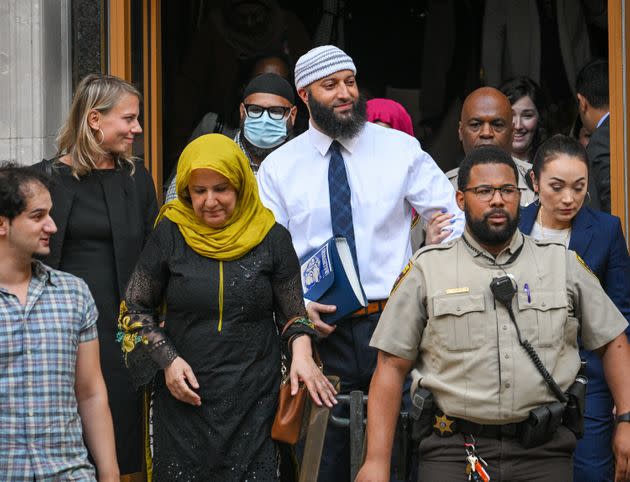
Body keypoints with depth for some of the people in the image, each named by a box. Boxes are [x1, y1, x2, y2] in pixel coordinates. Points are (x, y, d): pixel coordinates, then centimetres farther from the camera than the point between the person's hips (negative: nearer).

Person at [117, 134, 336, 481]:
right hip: (183, 399, 0)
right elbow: (135, 308, 7)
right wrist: (167, 360, -6)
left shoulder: (272, 238, 0)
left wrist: (302, 354, -12)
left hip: (254, 400, 0)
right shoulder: (170, 234, -1)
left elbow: (292, 315, 8)